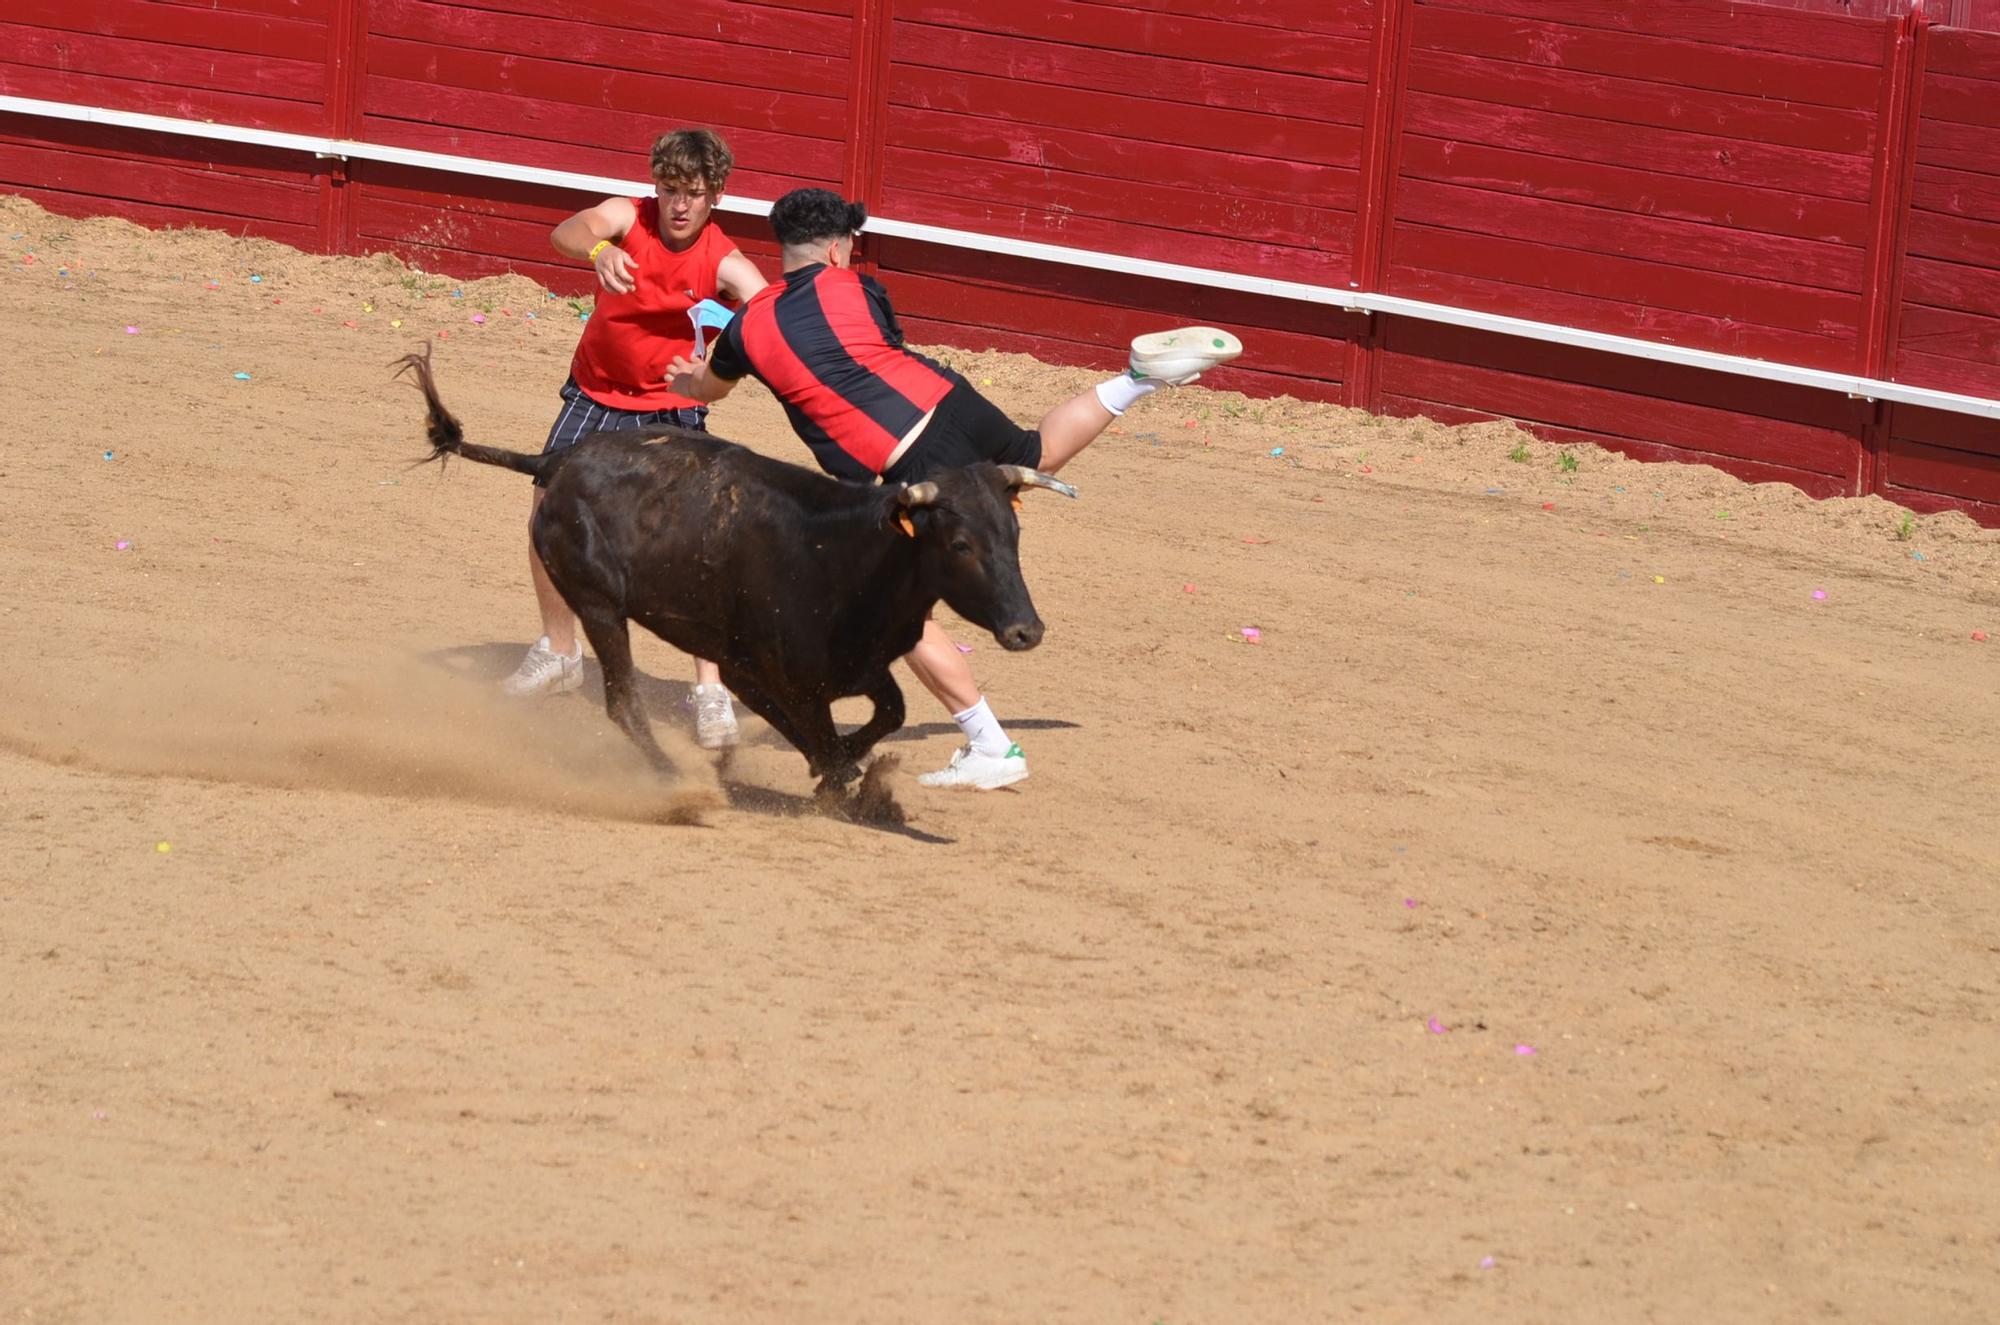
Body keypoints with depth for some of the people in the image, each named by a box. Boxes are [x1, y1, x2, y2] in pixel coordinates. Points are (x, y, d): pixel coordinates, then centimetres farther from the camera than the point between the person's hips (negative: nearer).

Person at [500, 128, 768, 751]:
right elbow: (568, 232, -35)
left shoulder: (726, 266, -18)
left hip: (672, 407, -3)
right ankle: (559, 652, 26)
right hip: (596, 395, 3)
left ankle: (711, 692, -11)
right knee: (549, 505, 2)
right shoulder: (628, 219, -15)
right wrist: (599, 251, -59)